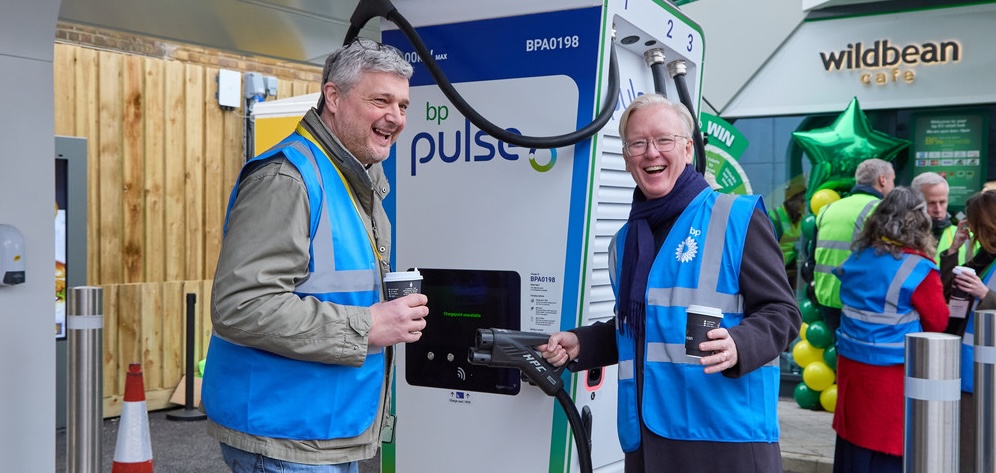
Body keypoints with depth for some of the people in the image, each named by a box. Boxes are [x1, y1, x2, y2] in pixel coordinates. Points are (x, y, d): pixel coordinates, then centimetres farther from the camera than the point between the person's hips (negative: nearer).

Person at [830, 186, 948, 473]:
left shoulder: (858, 257, 3)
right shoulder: (919, 269, -14)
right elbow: (938, 323, -5)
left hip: (850, 362, 6)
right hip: (892, 370, -5)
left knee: (855, 439, 16)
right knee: (888, 450, 5)